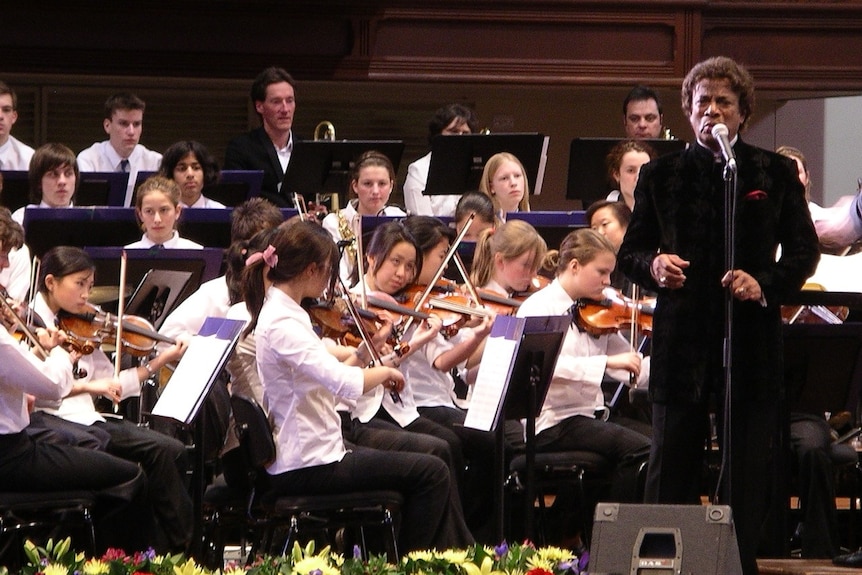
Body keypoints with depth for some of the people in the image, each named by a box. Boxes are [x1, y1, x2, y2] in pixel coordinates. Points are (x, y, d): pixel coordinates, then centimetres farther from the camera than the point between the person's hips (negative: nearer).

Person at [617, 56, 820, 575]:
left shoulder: (776, 174, 6)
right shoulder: (661, 176, 8)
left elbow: (805, 250, 3)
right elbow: (629, 252, 9)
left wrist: (765, 284, -15)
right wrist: (652, 266, -15)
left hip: (753, 341, -1)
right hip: (682, 342, 1)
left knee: (748, 472, 3)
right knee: (671, 474, 2)